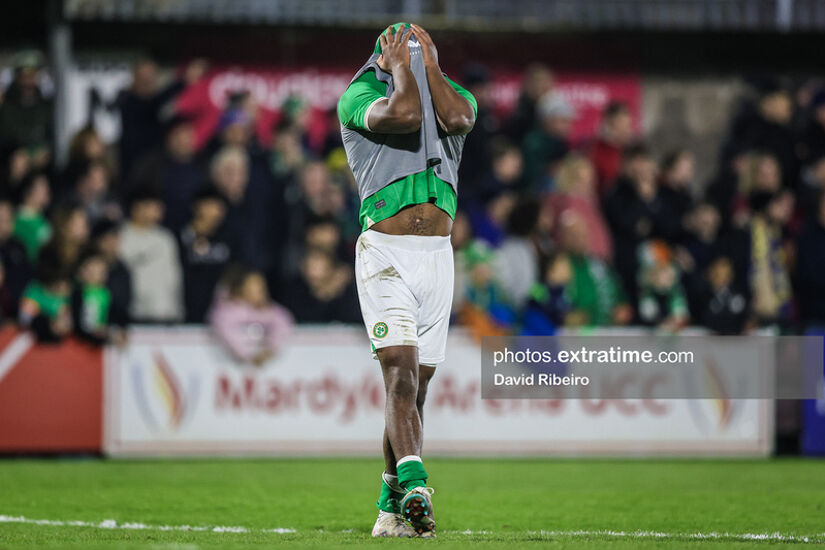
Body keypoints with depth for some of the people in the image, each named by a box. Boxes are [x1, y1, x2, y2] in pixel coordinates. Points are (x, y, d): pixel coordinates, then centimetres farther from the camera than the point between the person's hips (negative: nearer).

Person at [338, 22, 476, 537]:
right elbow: (403, 114, -18)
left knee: (417, 385, 7)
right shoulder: (360, 95, 4)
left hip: (437, 257, 4)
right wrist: (400, 66, -1)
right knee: (401, 374, -20)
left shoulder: (453, 93, 17)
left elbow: (458, 118, -8)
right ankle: (415, 486, -35)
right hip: (385, 253, -4)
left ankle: (391, 506, 18)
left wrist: (428, 60, 1)